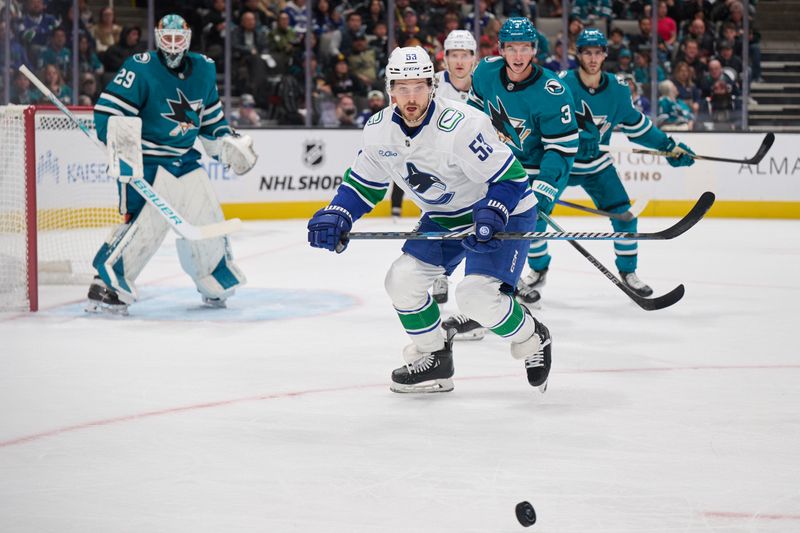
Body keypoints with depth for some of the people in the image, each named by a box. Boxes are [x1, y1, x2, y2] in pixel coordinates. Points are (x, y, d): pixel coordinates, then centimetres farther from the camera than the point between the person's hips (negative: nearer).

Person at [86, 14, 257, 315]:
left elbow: (211, 117, 21)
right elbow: (108, 109, -17)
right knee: (144, 222, -20)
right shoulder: (141, 69, -13)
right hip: (146, 160, -7)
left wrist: (227, 143, 10)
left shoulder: (204, 70, 8)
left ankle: (218, 283, 31)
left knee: (206, 218, 10)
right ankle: (107, 286, -17)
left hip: (186, 160, 7)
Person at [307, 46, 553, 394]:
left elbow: (510, 177, -26)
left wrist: (490, 215, -40)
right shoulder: (379, 129, -10)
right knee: (402, 279, -4)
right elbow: (363, 181, 5)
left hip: (503, 212, -7)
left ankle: (533, 340, 8)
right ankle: (434, 361, 17)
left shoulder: (460, 126, -31)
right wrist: (336, 216, -11)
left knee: (477, 295, -23)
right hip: (444, 216, 7)